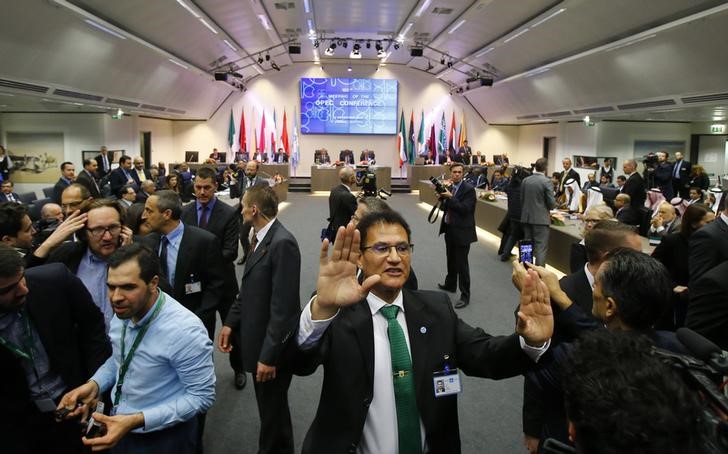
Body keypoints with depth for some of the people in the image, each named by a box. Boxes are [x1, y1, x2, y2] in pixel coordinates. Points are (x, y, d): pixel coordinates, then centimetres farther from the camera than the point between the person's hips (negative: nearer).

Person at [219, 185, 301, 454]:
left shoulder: (282, 243, -24)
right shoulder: (261, 238, 6)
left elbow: (283, 306, -26)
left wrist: (269, 355, -24)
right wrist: (231, 322, 6)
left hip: (272, 347, -9)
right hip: (259, 340, 9)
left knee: (273, 411, 10)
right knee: (270, 408, 25)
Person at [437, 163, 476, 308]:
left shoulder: (469, 189, -14)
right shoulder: (449, 187, 7)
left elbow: (464, 209, -23)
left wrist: (450, 197, -24)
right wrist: (442, 198, -7)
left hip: (462, 231, -7)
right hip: (449, 229, 7)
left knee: (462, 263, -3)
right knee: (451, 259, 22)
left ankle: (465, 295, 5)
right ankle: (450, 284, 41)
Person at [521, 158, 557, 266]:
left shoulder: (525, 180, 2)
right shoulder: (546, 181, -13)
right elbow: (552, 202, -12)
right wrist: (548, 207, 11)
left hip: (526, 217, 6)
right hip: (541, 218, -5)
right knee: (541, 247, -1)